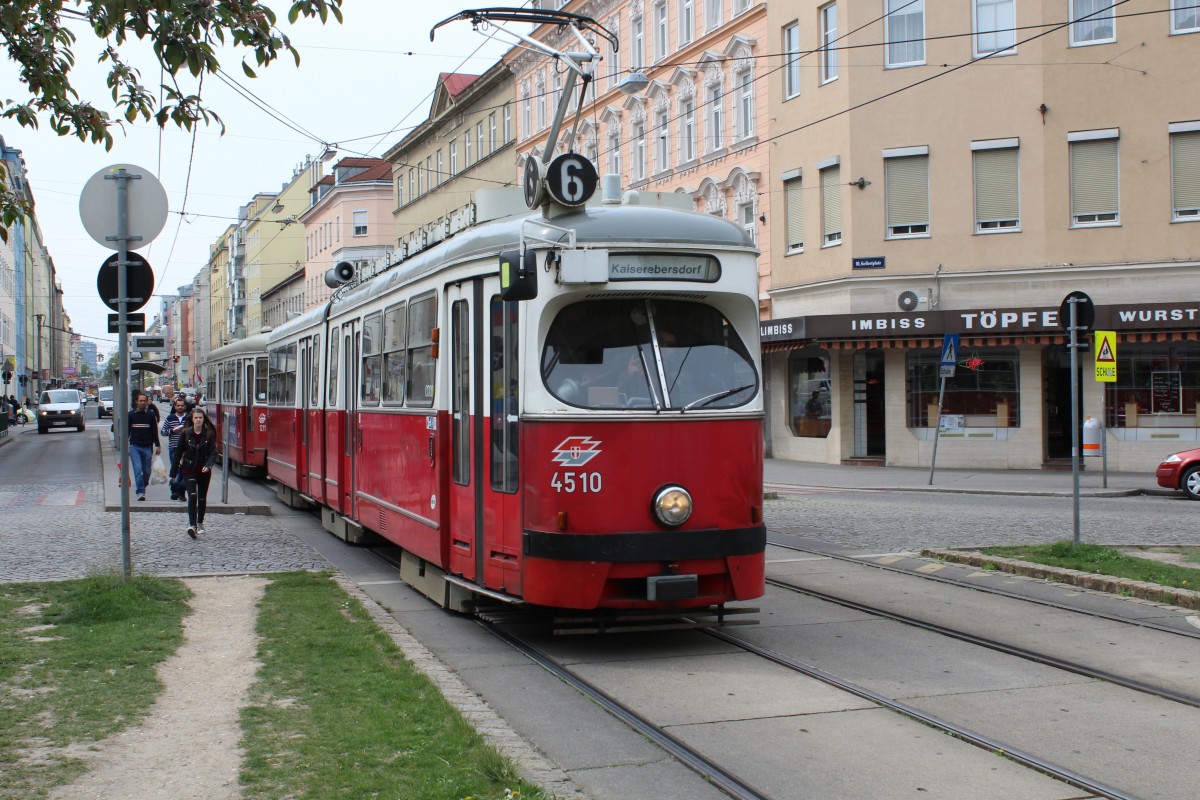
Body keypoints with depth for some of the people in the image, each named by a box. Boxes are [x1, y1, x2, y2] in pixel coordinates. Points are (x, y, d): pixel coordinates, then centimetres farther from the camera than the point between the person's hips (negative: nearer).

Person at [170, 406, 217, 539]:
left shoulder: (209, 434, -4)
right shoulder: (186, 434, -3)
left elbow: (213, 452, -8)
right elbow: (178, 453, 2)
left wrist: (208, 465, -27)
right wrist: (173, 473, 4)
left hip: (204, 471, 1)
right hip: (189, 470, -1)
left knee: (202, 498, 13)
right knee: (192, 496, -17)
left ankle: (200, 523, 30)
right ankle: (192, 524, -22)